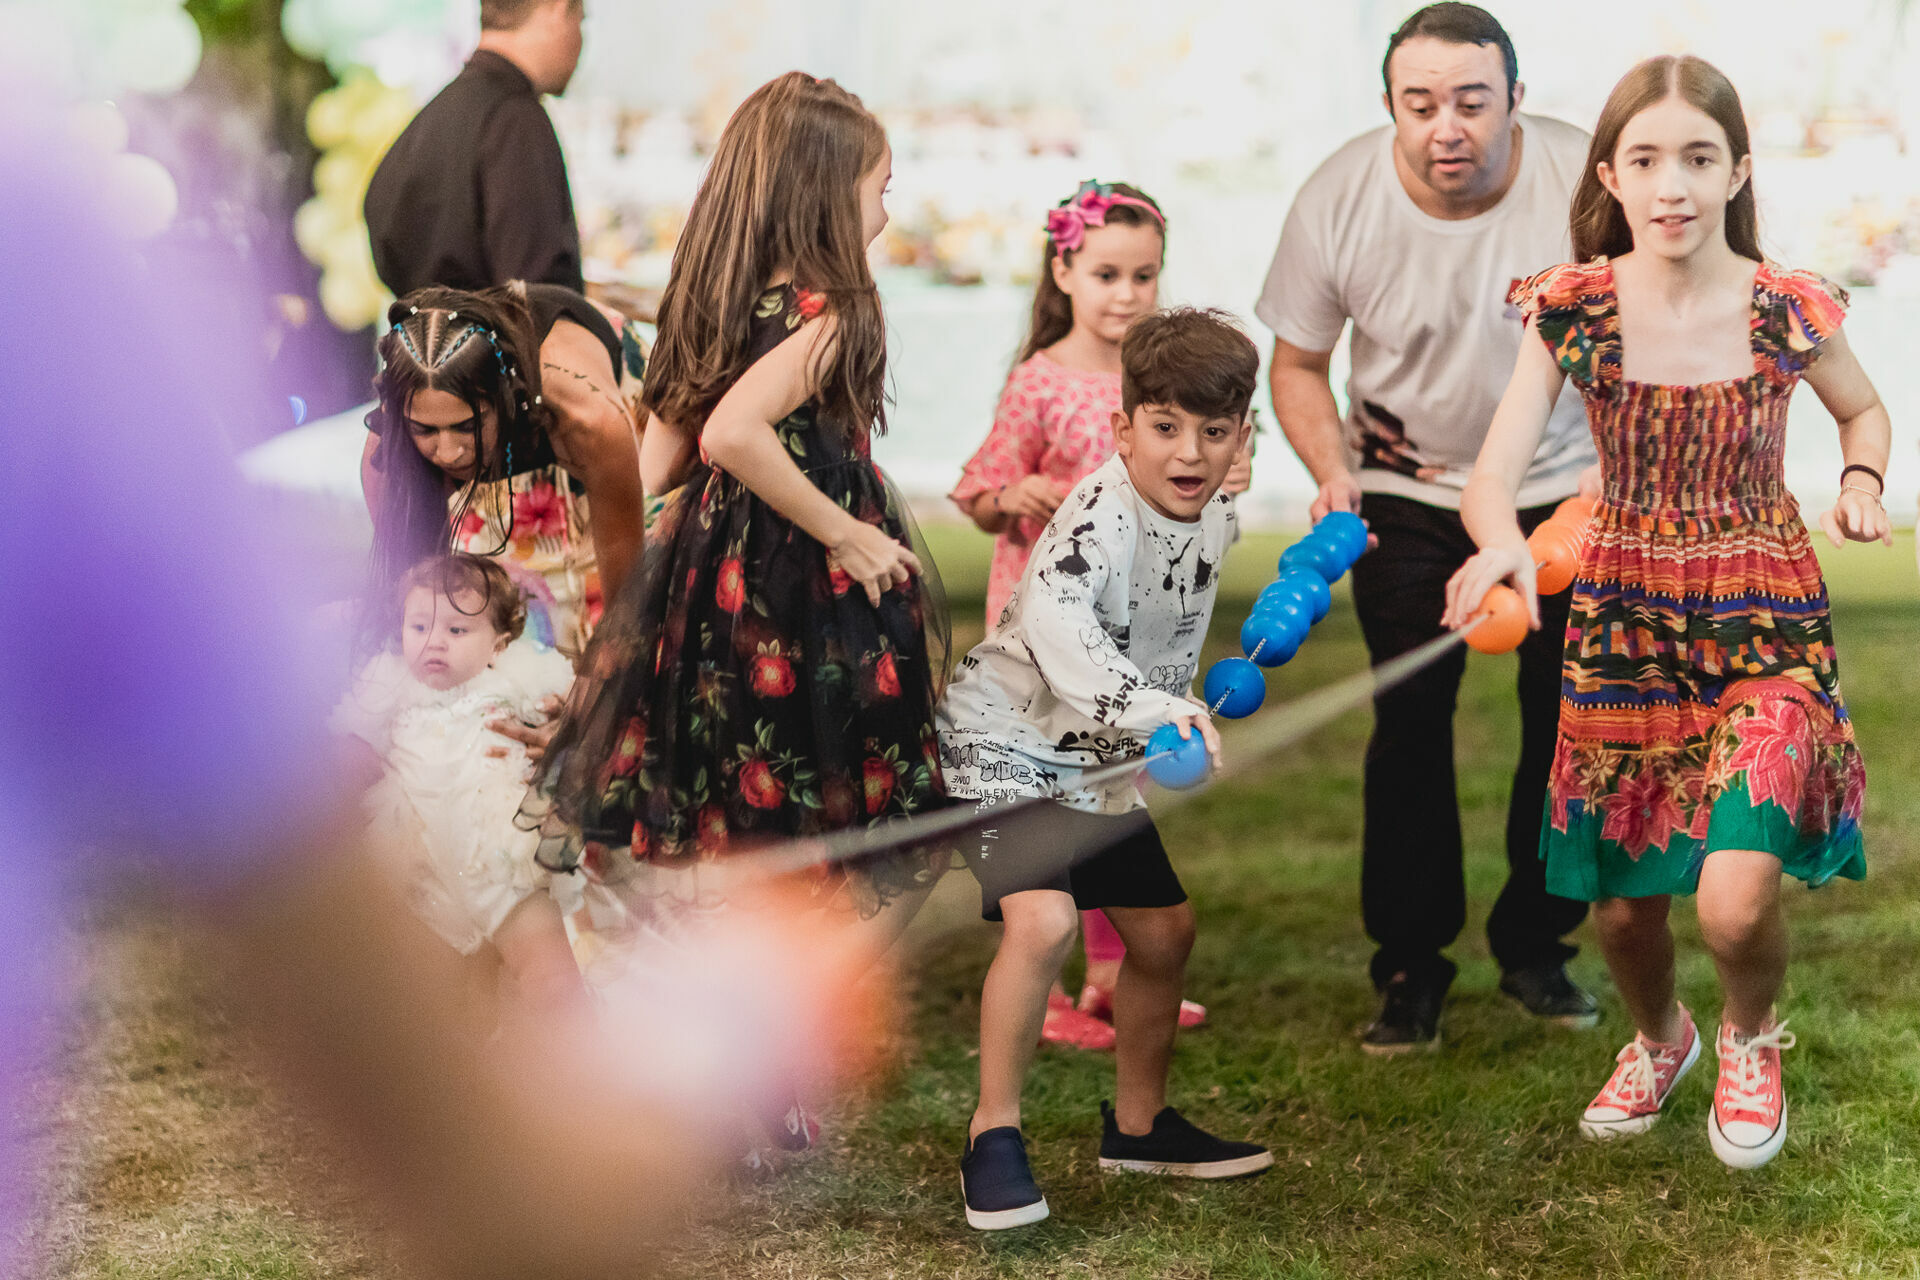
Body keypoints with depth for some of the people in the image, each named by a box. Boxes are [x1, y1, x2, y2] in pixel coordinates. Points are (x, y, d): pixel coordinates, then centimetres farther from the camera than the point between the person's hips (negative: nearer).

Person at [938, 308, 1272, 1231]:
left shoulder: (1215, 518, -1)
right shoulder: (1100, 516, -26)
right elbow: (1057, 624, -46)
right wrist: (1151, 710, -55)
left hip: (1102, 759, 8)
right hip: (1005, 739, -8)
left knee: (1163, 929, 12)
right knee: (1043, 920, -26)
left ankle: (1138, 1124, 32)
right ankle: (993, 1136, -11)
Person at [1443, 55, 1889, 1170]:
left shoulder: (1790, 310, -9)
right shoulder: (1573, 308, -8)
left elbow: (1865, 411, 12)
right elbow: (1496, 469, -15)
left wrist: (1862, 482, -8)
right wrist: (1501, 539, -36)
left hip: (1763, 623, -2)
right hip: (1623, 620, 2)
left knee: (1735, 899, -19)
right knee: (1621, 904, 11)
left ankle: (1753, 1037, 18)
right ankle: (1660, 1039, 47)